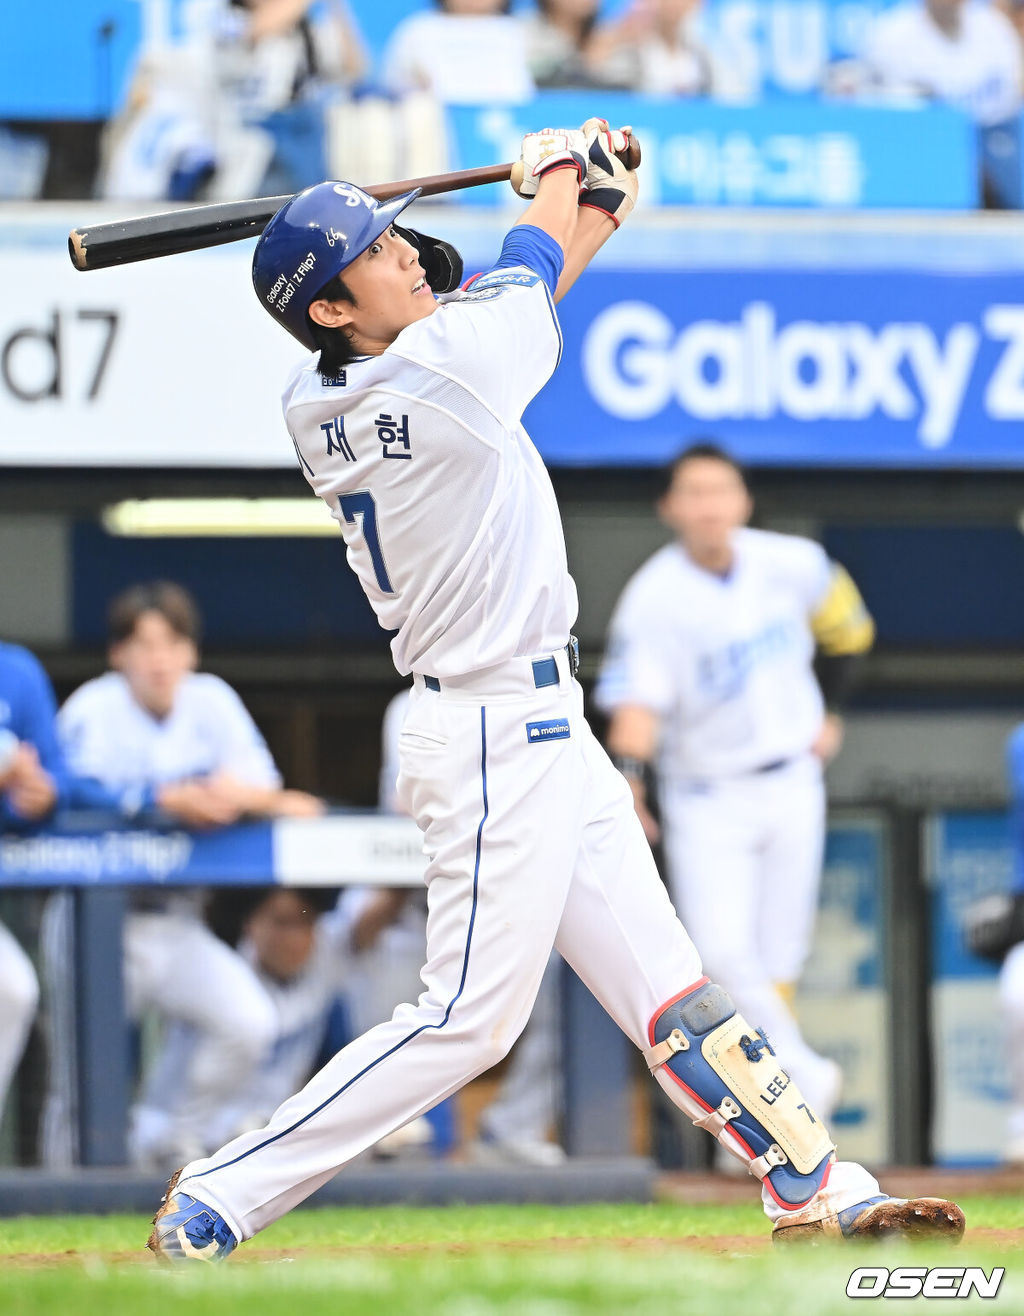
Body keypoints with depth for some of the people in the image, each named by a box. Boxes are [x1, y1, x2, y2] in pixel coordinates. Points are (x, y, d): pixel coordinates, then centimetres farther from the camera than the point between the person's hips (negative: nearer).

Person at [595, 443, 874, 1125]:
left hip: (790, 783, 2)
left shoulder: (790, 564, -7)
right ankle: (807, 1075, 1)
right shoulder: (654, 599, -18)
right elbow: (637, 700, -29)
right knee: (722, 949, -16)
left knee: (780, 957, 5)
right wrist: (627, 776, -46)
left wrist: (829, 712, 14)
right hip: (705, 799, -2)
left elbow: (846, 625, 15)